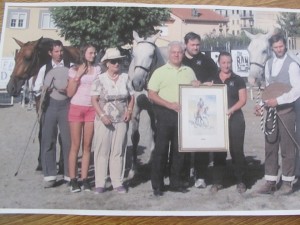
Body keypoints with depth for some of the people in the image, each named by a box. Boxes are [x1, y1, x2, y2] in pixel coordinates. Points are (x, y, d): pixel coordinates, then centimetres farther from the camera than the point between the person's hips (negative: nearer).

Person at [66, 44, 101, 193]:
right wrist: (78, 76, -8)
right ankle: (73, 179, 7)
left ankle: (84, 179, 10)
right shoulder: (74, 70, 5)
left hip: (91, 109, 1)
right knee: (75, 145, 1)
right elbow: (69, 93, -1)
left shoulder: (97, 69, 8)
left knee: (87, 146, 4)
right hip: (76, 108, -1)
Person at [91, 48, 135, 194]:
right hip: (104, 121, -2)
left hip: (122, 121, 2)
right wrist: (102, 115, -17)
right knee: (102, 151, 2)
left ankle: (118, 182, 15)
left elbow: (131, 97, 12)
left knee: (118, 152, 6)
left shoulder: (125, 78, 7)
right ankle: (99, 183, 11)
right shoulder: (100, 79, -2)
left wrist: (129, 110, -5)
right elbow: (94, 100, -5)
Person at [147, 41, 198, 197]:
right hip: (165, 113, -4)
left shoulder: (189, 72, 13)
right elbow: (151, 95, -5)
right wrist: (170, 105, -14)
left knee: (179, 150, 10)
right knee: (161, 149, -1)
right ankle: (157, 185, 9)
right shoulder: (160, 72, 1)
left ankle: (176, 183, 21)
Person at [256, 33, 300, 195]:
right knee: (270, 147, 8)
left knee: (287, 147, 3)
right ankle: (270, 182, 17)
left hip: (285, 110, -6)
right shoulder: (269, 64, 10)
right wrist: (263, 103, 6)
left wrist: (278, 100, -21)